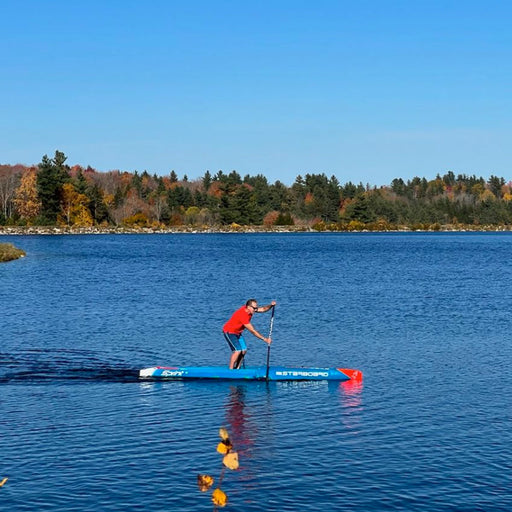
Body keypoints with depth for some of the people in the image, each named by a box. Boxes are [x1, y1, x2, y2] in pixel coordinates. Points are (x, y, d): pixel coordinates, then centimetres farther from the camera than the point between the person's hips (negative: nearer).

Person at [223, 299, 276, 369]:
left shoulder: (249, 309, -8)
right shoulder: (243, 315, -33)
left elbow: (263, 309, -4)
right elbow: (252, 331, -30)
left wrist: (271, 305, -27)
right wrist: (265, 339, -28)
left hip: (237, 332, 9)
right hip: (229, 332, -9)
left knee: (244, 350, 2)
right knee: (237, 350, -18)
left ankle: (237, 369, 9)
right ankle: (230, 370, -10)